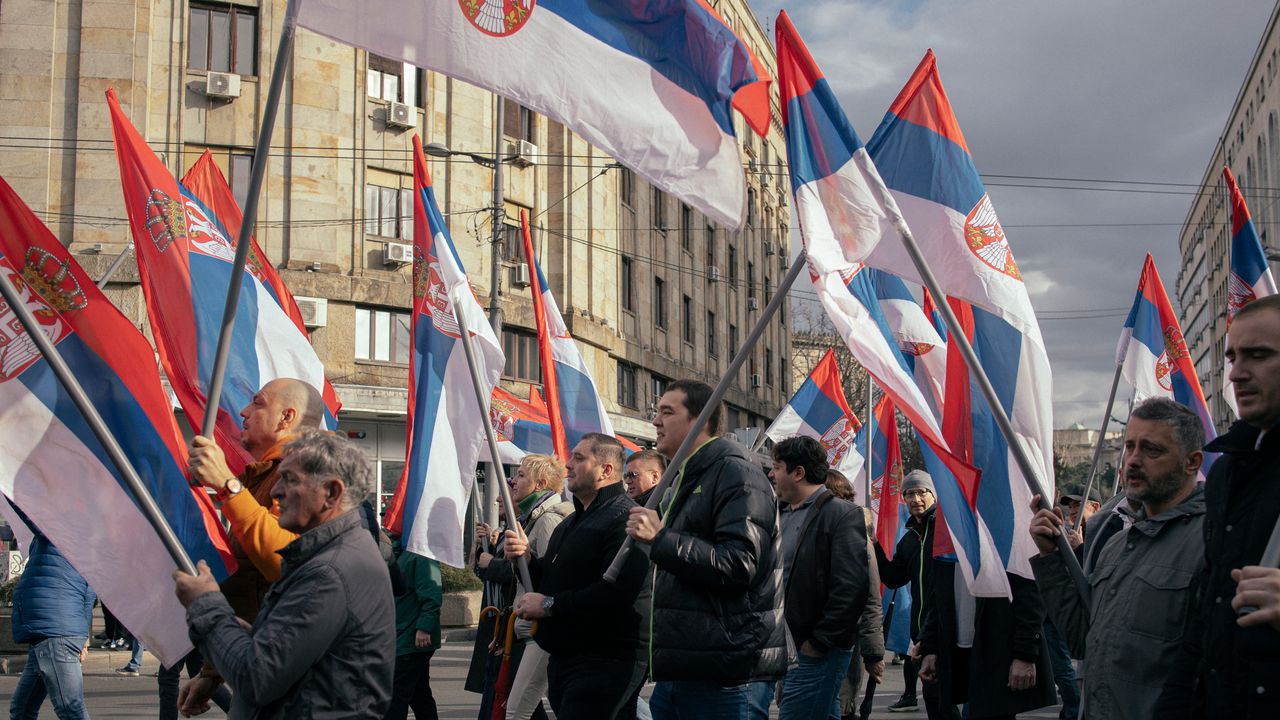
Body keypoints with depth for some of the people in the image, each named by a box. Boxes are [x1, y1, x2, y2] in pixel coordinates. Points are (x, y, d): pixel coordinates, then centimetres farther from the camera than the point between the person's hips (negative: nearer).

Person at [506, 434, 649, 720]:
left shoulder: (623, 518, -15)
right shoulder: (573, 521, 21)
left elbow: (618, 592, -28)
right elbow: (551, 580, 25)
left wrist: (549, 605, -20)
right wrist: (527, 559, 3)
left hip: (603, 665, -10)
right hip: (562, 661, 10)